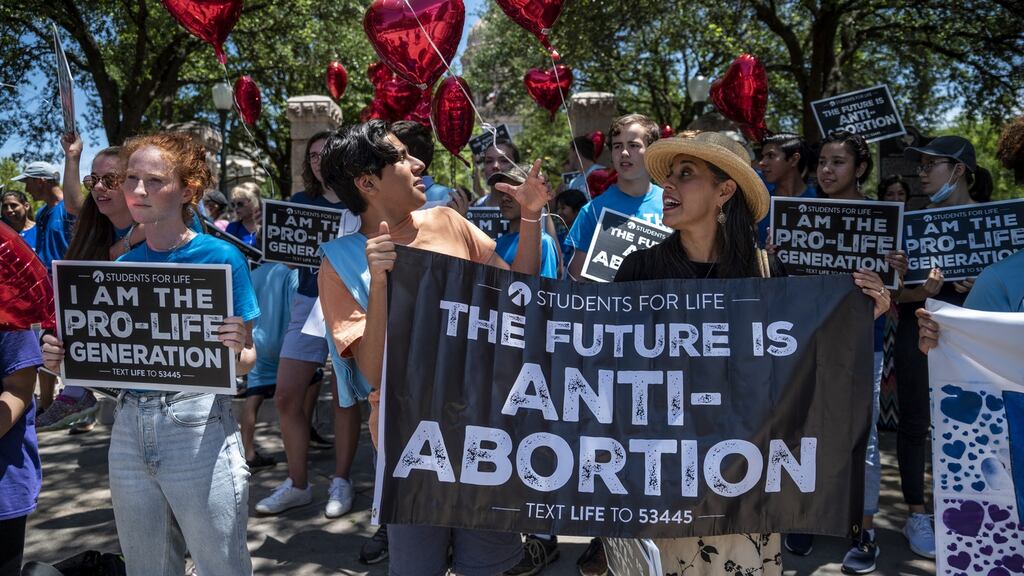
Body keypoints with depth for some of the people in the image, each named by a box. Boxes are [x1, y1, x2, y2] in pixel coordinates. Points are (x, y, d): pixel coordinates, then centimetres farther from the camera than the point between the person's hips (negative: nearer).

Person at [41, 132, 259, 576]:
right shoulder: (122, 267, 6)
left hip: (199, 428, -5)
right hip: (129, 428, 5)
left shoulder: (220, 258, -8)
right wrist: (66, 359, -6)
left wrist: (236, 352, -27)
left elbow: (244, 362, -6)